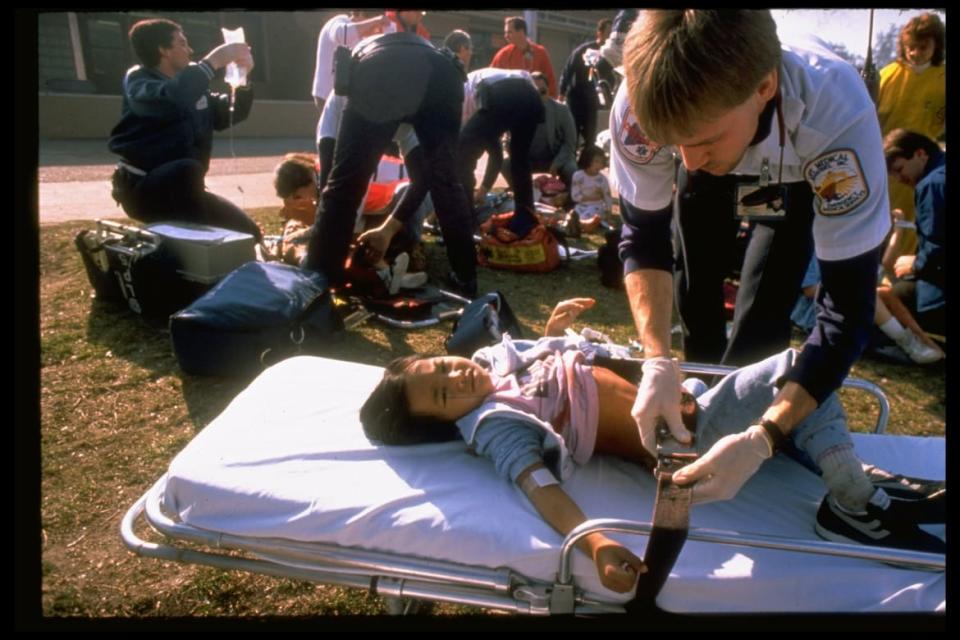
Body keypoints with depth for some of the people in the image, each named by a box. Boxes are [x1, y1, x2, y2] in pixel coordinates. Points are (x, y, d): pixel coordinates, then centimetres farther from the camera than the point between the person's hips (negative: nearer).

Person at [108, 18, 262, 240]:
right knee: (187, 169, -38)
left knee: (246, 230, 3)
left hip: (181, 188, 7)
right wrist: (213, 61, -26)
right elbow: (168, 99, -31)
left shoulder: (190, 85, 14)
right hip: (143, 189, -7)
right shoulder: (138, 80, -8)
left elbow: (232, 114, 21)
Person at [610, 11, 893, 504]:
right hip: (713, 177, 2)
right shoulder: (643, 103, -40)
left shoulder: (837, 113, -44)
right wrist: (657, 363, -38)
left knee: (762, 319, -13)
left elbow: (849, 303, -40)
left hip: (803, 181, -2)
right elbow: (642, 235, -25)